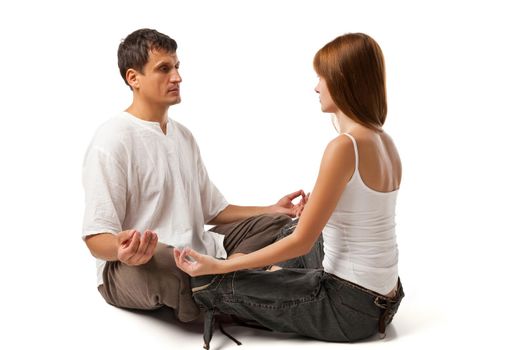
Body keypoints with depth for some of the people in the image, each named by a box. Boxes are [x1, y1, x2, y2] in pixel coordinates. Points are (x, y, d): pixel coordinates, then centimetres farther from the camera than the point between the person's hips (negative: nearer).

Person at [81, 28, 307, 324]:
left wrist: (273, 210, 9)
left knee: (275, 223, 0)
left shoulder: (183, 136, 15)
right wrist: (121, 250, -40)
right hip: (131, 266, -8)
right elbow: (96, 236, -16)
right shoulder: (113, 141, -12)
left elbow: (212, 210, 20)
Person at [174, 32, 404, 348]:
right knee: (273, 276, 28)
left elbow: (301, 241, -19)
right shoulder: (384, 142, 5)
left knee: (209, 284, -4)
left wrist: (219, 267, -15)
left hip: (348, 304, -9)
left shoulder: (344, 147, -22)